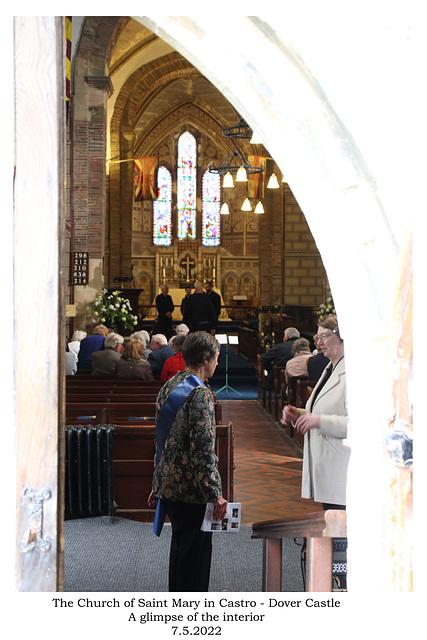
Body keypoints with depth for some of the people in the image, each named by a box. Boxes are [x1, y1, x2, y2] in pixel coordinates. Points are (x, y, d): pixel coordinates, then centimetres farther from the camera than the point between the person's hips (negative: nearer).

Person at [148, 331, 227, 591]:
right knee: (196, 553, 1)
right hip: (192, 489, -9)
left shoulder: (169, 387, 10)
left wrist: (158, 484, 21)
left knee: (180, 548, 20)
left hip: (169, 486, 9)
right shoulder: (200, 394, -17)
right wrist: (215, 494, -20)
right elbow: (203, 449, -22)